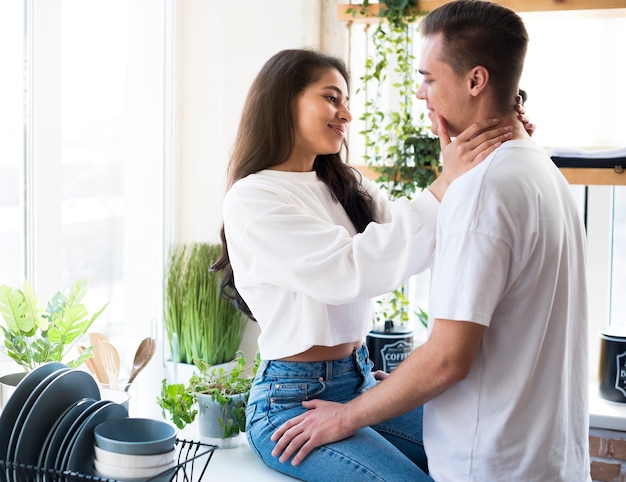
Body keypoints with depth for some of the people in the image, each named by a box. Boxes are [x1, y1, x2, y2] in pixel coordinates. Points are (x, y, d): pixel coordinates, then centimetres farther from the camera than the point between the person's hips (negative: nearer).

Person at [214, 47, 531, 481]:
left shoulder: (347, 186, 11)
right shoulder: (251, 200, -13)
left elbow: (424, 238, 0)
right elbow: (349, 271, -24)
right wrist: (444, 188, -27)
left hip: (359, 381, 7)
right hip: (294, 400, -7)